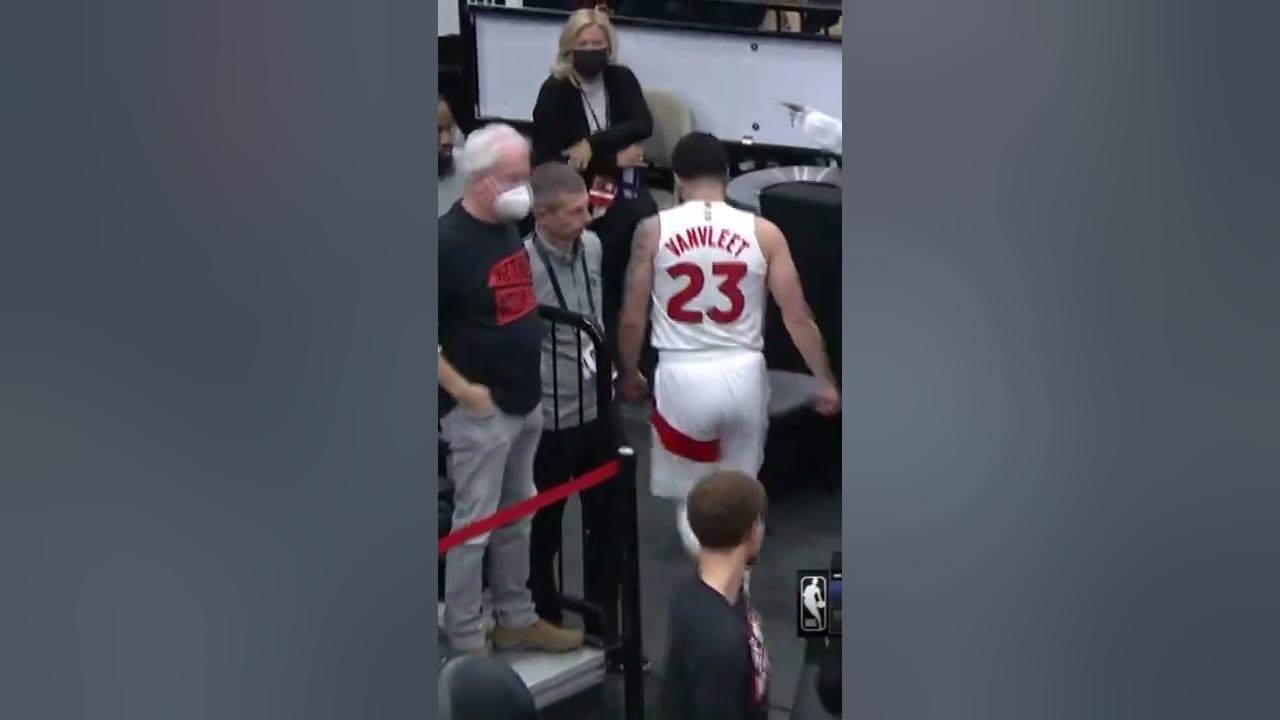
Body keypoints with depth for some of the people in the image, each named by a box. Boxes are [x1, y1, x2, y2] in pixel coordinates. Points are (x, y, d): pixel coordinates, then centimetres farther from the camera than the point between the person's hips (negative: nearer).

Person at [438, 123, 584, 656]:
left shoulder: (510, 228, 6)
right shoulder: (449, 240, -19)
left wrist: (530, 377, 14)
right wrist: (462, 390, -19)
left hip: (526, 402, 8)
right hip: (481, 409, -8)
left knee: (516, 519, 18)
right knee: (475, 525, 0)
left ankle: (516, 619, 31)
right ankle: (465, 643, 11)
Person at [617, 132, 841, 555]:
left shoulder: (653, 231, -3)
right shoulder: (763, 232, -1)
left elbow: (632, 319, 1)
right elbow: (797, 316, 0)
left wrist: (628, 375, 17)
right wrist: (824, 381, 10)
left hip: (682, 375, -1)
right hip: (742, 373, 1)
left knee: (692, 497, 13)